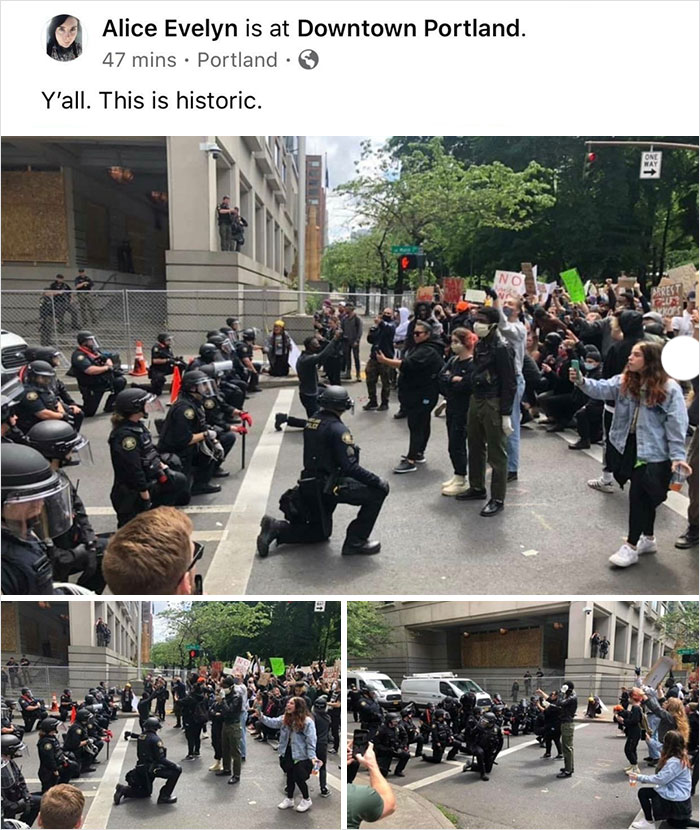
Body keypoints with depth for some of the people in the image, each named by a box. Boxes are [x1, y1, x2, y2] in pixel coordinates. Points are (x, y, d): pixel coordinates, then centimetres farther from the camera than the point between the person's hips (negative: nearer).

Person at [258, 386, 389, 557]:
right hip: (329, 486, -9)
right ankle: (355, 541, -5)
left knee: (320, 532, 26)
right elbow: (350, 467, -23)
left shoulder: (311, 421, 6)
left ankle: (276, 528, 9)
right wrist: (376, 481, -15)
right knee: (378, 491, -6)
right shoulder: (337, 429, -19)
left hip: (311, 485, 9)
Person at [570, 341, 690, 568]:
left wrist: (677, 456, -16)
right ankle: (648, 539, 34)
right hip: (626, 446, 5)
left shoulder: (669, 389, -11)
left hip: (652, 453, -5)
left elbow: (676, 425, -12)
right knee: (644, 496, 18)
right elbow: (603, 389, -12)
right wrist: (582, 381, -31)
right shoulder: (624, 382, 4)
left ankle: (631, 547, 7)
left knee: (639, 495, -4)